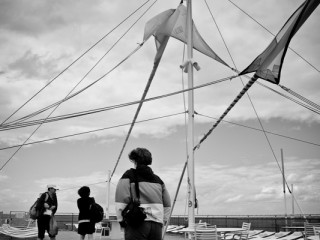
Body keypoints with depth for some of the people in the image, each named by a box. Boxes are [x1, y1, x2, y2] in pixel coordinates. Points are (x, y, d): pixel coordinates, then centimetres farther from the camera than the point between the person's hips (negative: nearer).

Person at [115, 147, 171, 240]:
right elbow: (167, 204, 21)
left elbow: (121, 201, -6)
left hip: (137, 224, -5)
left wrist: (121, 220, 3)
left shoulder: (129, 176, 2)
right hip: (157, 224, 5)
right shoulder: (158, 179, 20)